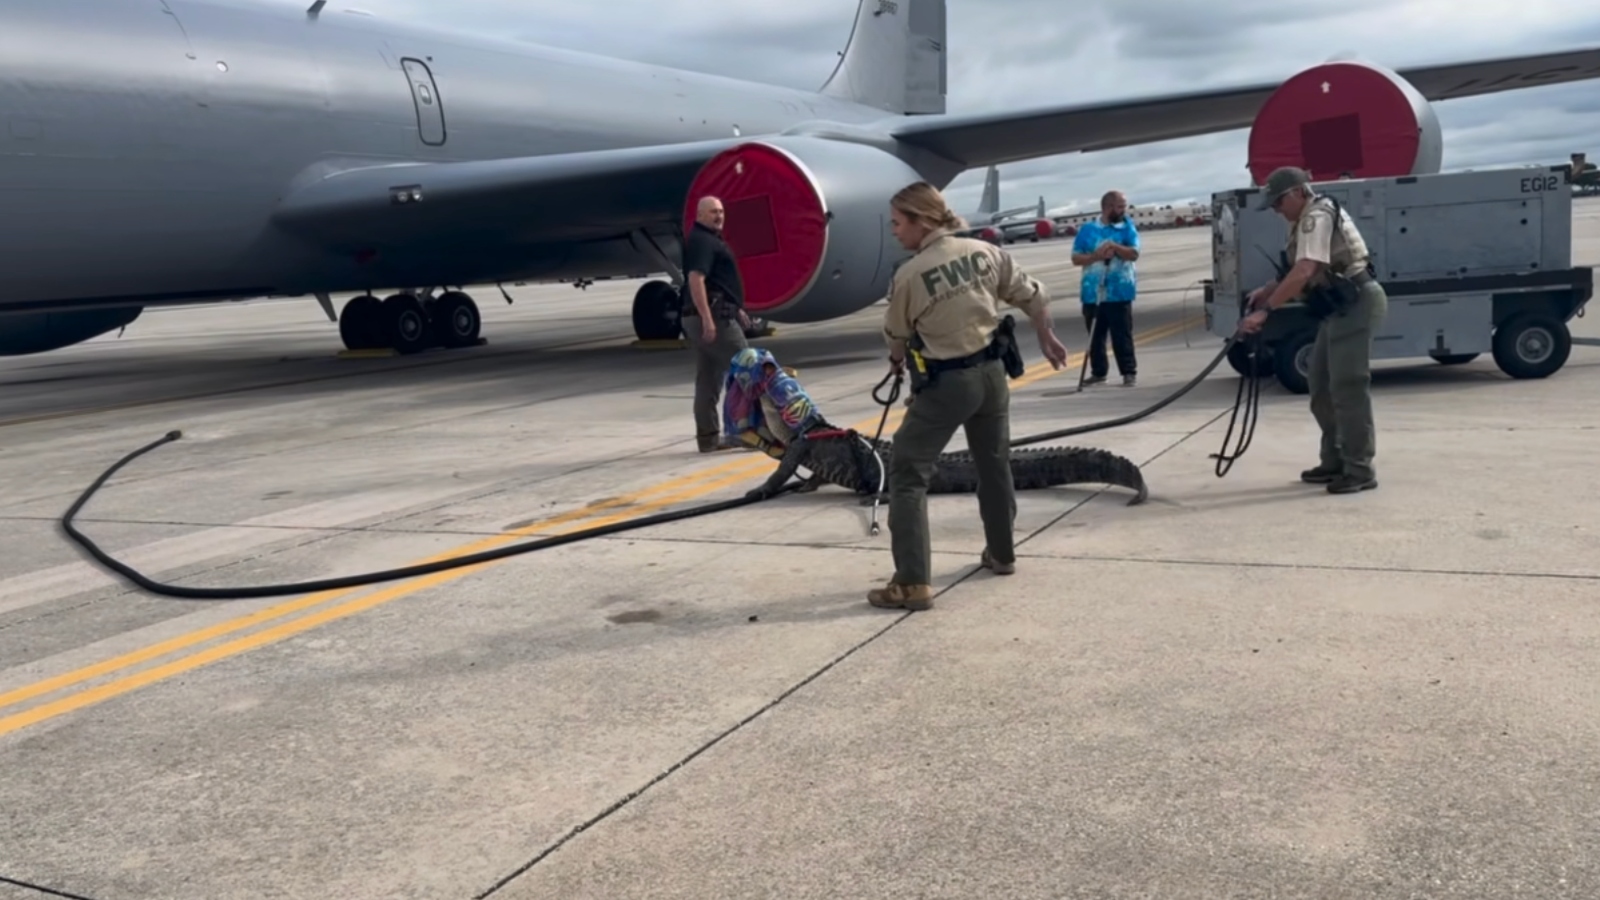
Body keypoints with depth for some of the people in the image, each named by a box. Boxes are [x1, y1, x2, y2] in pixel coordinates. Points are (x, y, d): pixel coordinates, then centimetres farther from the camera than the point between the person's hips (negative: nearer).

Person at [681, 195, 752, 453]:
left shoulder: (710, 239, 22)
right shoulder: (701, 240, -12)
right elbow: (695, 279, -23)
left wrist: (736, 308, 30)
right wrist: (707, 319, -29)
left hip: (711, 316, 10)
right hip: (714, 316, -10)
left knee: (708, 379, 8)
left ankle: (708, 438, 10)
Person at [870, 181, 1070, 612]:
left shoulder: (909, 274, -16)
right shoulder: (985, 252, -1)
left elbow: (896, 334, 1)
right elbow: (1033, 296, 8)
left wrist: (898, 361, 24)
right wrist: (1047, 339, 26)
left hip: (945, 382, -6)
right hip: (991, 372, 6)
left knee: (906, 474, 0)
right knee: (995, 465, 23)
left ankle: (912, 583, -6)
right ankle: (1002, 553, 40)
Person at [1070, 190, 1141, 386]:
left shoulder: (1127, 226, 4)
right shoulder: (1087, 229, 4)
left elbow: (1134, 254, -5)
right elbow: (1076, 258, 2)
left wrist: (1115, 247, -21)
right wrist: (1096, 255, -14)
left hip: (1119, 293, -2)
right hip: (1092, 293, 2)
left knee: (1122, 335, -2)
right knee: (1095, 336, 8)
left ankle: (1129, 372, 4)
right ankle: (1098, 372, 18)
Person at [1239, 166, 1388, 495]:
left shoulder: (1318, 217, -17)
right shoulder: (1306, 219, 16)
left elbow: (1304, 273, -29)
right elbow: (1302, 272, 19)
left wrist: (1265, 310, -31)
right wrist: (1268, 290, 4)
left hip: (1355, 303, -11)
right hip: (1340, 306, 11)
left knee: (1348, 387, -10)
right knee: (1323, 387, 14)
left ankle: (1359, 469, -5)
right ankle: (1335, 462, 22)